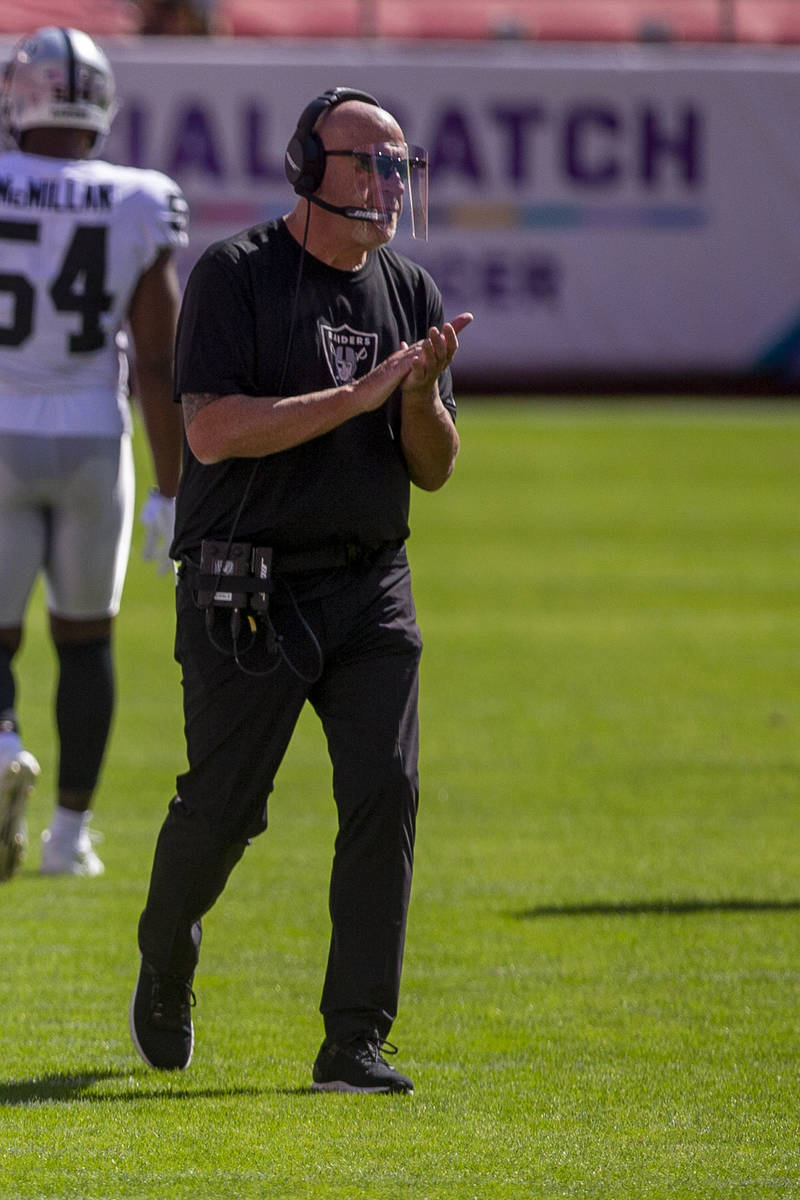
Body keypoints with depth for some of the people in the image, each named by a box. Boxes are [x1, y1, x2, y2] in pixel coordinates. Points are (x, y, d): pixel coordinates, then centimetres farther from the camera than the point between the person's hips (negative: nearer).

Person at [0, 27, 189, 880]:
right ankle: (70, 830, 20)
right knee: (84, 636, 19)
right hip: (91, 448, 1)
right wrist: (170, 494, -1)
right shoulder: (139, 211, -5)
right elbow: (158, 364, -6)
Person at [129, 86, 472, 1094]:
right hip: (248, 588, -4)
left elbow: (434, 469, 11)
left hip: (371, 590, 5)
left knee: (385, 795, -9)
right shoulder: (234, 275, -6)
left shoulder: (410, 293, 11)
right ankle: (164, 965, 30)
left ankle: (355, 1044, -7)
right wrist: (360, 394, -21)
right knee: (222, 809, -1)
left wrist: (421, 393, -10)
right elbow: (212, 432, -18)